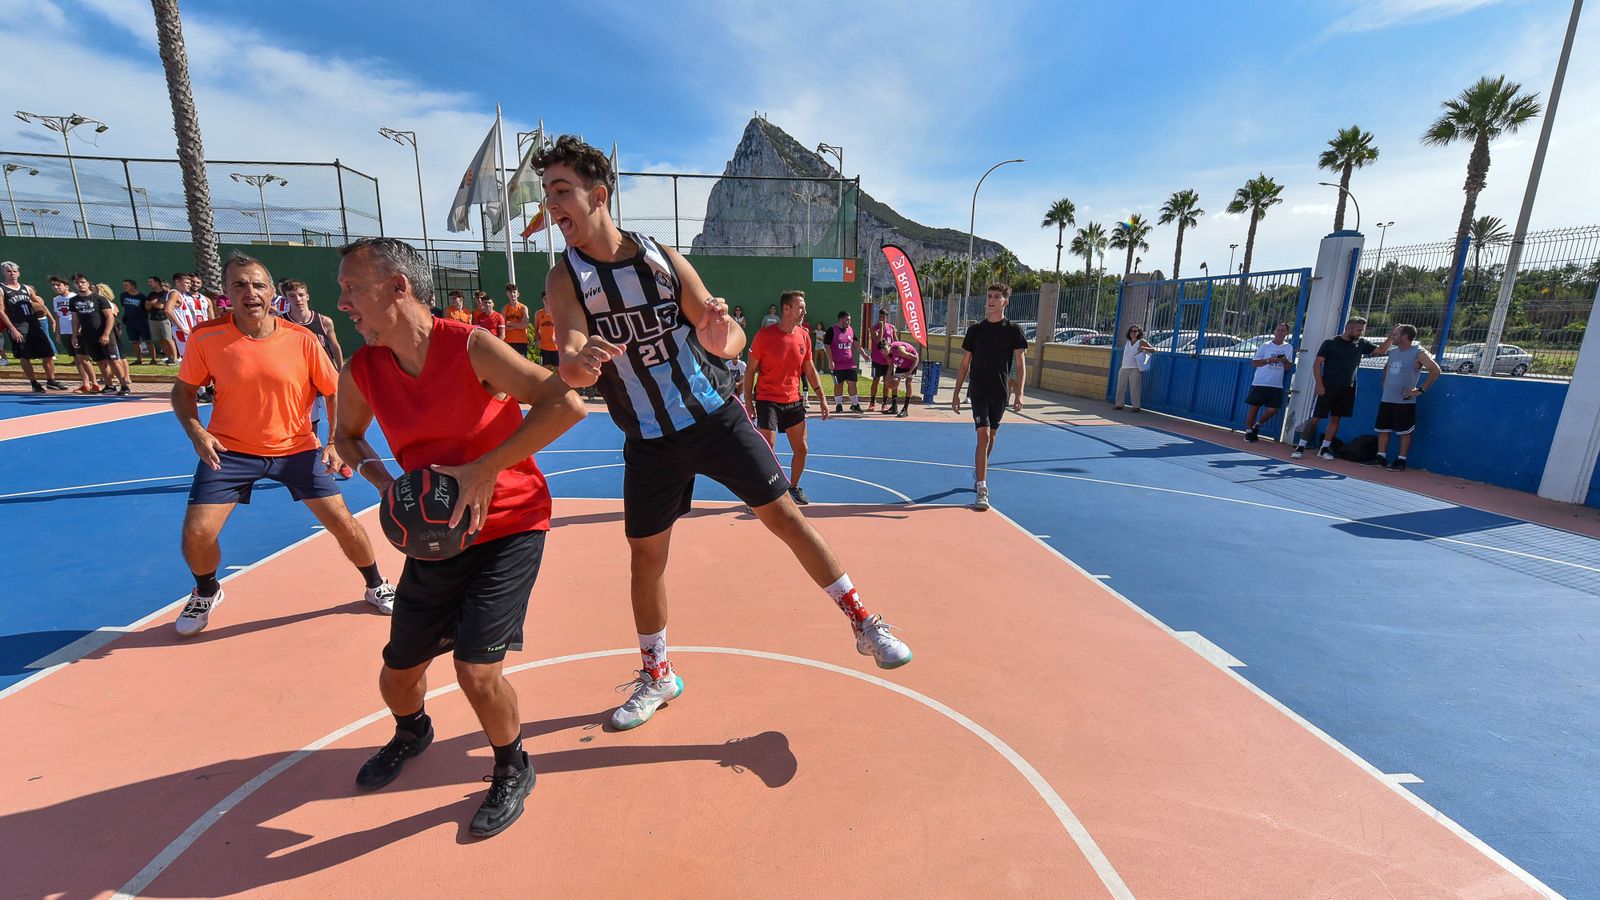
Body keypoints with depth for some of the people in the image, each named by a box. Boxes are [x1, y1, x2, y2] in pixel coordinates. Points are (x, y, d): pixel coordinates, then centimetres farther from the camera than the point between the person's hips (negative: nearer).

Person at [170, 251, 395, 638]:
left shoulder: (303, 339, -12)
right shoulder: (205, 337, -10)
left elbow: (335, 391, -1)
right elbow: (183, 391, 3)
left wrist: (336, 442, -10)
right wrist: (196, 432, -15)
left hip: (297, 449, 0)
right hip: (229, 450, 1)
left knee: (342, 522, -3)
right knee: (196, 534, -4)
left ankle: (377, 587, 21)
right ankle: (206, 593, 31)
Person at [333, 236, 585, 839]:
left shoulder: (471, 347, -18)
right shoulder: (360, 373, -1)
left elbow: (566, 406, -28)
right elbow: (347, 436, 19)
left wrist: (485, 468, -27)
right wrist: (383, 482, -3)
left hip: (510, 526, -5)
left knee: (476, 670, -14)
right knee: (396, 675, 14)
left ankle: (513, 771, 19)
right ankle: (412, 732, 53)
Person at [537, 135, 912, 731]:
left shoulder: (664, 258, -4)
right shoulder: (565, 278, -4)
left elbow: (732, 338, -5)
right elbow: (569, 357, -22)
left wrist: (720, 339, -30)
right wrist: (578, 363, -47)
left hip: (716, 416, -1)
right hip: (650, 442, 1)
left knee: (783, 513, -2)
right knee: (646, 555, 7)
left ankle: (864, 625, 15)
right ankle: (658, 675, 32)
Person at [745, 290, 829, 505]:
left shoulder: (803, 336, 4)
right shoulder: (765, 335, -11)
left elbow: (809, 369, 14)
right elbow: (750, 371, -6)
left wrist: (821, 397, 10)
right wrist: (748, 402, -11)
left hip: (794, 401, 5)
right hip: (767, 400, -5)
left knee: (801, 449, 10)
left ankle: (793, 487, 31)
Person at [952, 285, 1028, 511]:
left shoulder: (1014, 330, 1)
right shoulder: (975, 329, 4)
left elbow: (1020, 364, -1)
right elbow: (964, 364, 8)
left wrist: (1019, 393, -13)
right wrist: (956, 392, 5)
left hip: (1000, 392, 1)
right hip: (978, 391, -1)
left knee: (991, 436, 15)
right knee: (983, 436, -13)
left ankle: (978, 472, 39)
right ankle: (982, 489, -13)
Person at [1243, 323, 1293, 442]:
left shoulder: (1288, 348, 10)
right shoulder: (1265, 346, 2)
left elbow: (1288, 367, 10)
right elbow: (1254, 363, -2)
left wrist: (1285, 361, -11)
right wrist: (1269, 360, -16)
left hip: (1276, 386, 2)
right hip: (1260, 383, -2)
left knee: (1272, 410, -5)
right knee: (1254, 407, 0)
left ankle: (1257, 426, 19)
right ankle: (1248, 431, 12)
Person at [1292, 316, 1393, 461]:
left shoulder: (1361, 343, 9)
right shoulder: (1330, 343, -4)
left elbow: (1381, 350, 12)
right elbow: (1317, 363, -6)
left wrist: (1392, 337, -4)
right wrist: (1319, 384, -13)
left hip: (1347, 390, 5)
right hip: (1328, 388, -5)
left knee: (1335, 419, 7)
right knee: (1315, 418, -5)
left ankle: (1324, 449, 14)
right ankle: (1300, 447, -1)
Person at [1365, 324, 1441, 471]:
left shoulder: (1418, 353, -9)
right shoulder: (1392, 352, 11)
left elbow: (1435, 370, -14)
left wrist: (1421, 390, -15)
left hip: (1405, 401, -6)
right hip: (1386, 399, 6)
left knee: (1405, 432, 1)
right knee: (1383, 429, 8)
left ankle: (1401, 460, 5)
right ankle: (1381, 457, 16)